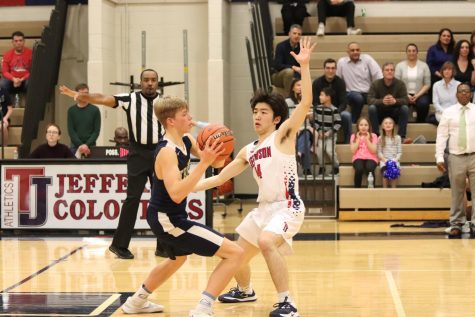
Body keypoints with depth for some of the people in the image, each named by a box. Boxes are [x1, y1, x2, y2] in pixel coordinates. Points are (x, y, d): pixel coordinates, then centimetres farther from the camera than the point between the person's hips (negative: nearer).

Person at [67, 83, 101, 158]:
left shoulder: (95, 110, 3)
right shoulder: (71, 110, 5)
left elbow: (96, 131, 0)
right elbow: (71, 131, 0)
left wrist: (87, 145, -12)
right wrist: (80, 145, -11)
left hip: (90, 146, 0)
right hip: (75, 146, 1)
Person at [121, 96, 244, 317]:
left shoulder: (186, 140, 2)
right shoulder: (167, 151, -24)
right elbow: (176, 195, -34)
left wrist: (213, 153, -11)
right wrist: (203, 164, -37)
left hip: (167, 218, 10)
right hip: (168, 221, -10)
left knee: (177, 259, 39)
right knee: (235, 253, -15)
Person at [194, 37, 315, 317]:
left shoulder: (284, 134, -4)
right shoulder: (248, 152, 15)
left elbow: (306, 102, -18)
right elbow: (220, 178, 20)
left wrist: (304, 65, -26)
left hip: (287, 207, -8)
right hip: (263, 208, 8)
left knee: (267, 242, -35)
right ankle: (245, 291, 51)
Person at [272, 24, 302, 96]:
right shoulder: (281, 46, -14)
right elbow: (277, 65, -21)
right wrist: (293, 67, -30)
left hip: (295, 77, 3)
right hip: (278, 77, -3)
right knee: (289, 71, -36)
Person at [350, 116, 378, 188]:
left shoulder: (373, 136, 11)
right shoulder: (354, 136, 12)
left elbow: (373, 151, -2)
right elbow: (353, 151, 0)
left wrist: (367, 139, -4)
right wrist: (358, 139, -1)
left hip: (370, 158, 0)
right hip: (358, 158, 0)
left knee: (370, 168, -37)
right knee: (359, 169, -36)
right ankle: (357, 189, -21)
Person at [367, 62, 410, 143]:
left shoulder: (400, 83, -7)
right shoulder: (375, 84, -9)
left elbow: (406, 100, -17)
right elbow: (370, 100, -20)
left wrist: (395, 101, -39)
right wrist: (382, 101, -40)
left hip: (395, 114, 1)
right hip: (380, 114, 0)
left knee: (405, 108, -27)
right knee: (371, 108, -29)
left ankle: (402, 136, -26)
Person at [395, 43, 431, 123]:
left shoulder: (424, 65, 9)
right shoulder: (400, 66, 9)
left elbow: (427, 84, 4)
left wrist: (417, 95, -11)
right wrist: (407, 96, -13)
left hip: (420, 94, 0)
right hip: (404, 95, 0)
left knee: (423, 103, -34)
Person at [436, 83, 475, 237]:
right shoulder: (448, 112, 4)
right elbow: (441, 135, 2)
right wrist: (439, 157, -6)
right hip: (456, 157, 0)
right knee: (456, 193, 6)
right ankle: (456, 224, 14)